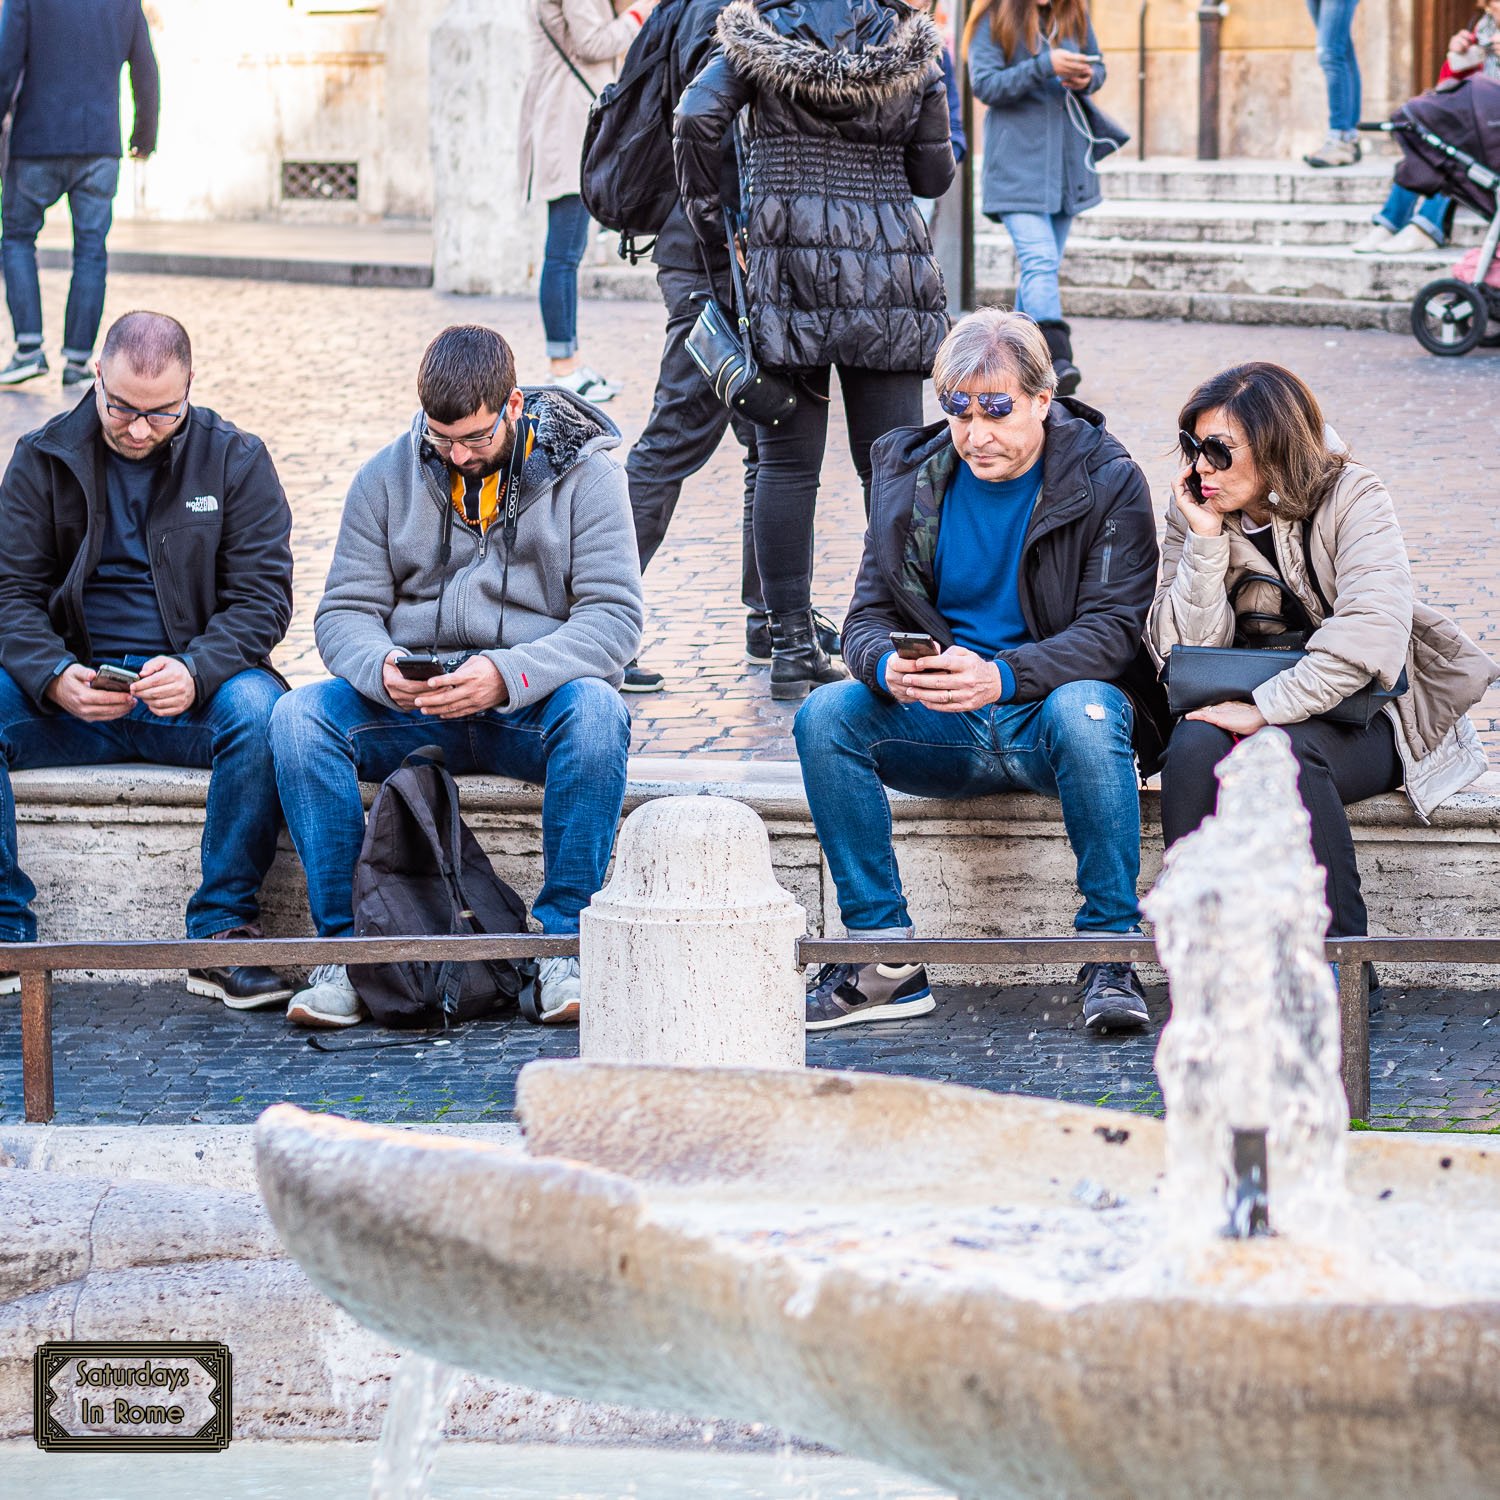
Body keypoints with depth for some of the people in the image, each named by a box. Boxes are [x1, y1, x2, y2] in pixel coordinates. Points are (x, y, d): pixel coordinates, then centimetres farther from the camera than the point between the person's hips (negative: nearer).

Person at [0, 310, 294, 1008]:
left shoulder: (235, 460, 4)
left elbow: (261, 596, -2)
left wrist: (197, 671, -23)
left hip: (193, 691, -1)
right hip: (73, 696, 1)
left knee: (258, 707, -34)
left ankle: (221, 934, -25)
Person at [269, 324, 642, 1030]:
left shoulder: (583, 471, -2)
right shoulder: (386, 477, 6)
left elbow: (615, 617, -10)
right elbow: (344, 611, 4)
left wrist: (508, 674, -26)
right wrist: (381, 669, -21)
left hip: (531, 707, -2)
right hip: (409, 708, 2)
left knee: (595, 711, -36)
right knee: (299, 718, -25)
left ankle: (561, 942, -27)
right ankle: (344, 943, -21)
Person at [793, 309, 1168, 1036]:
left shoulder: (1106, 480, -6)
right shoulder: (909, 475, 5)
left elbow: (1112, 629, -14)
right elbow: (868, 614, 4)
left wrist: (1002, 676, -32)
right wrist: (889, 667, -23)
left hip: (1051, 710, -3)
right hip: (942, 728, 4)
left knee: (1084, 712, -38)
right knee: (825, 716, -23)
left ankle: (1108, 954, -28)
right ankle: (885, 957, -19)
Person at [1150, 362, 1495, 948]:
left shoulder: (1350, 498, -11)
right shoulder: (1193, 513, 2)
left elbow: (1371, 630, -27)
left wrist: (1266, 708, -31)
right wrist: (1205, 539, -17)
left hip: (1359, 718, -3)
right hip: (1251, 712, 3)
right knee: (1194, 745, -30)